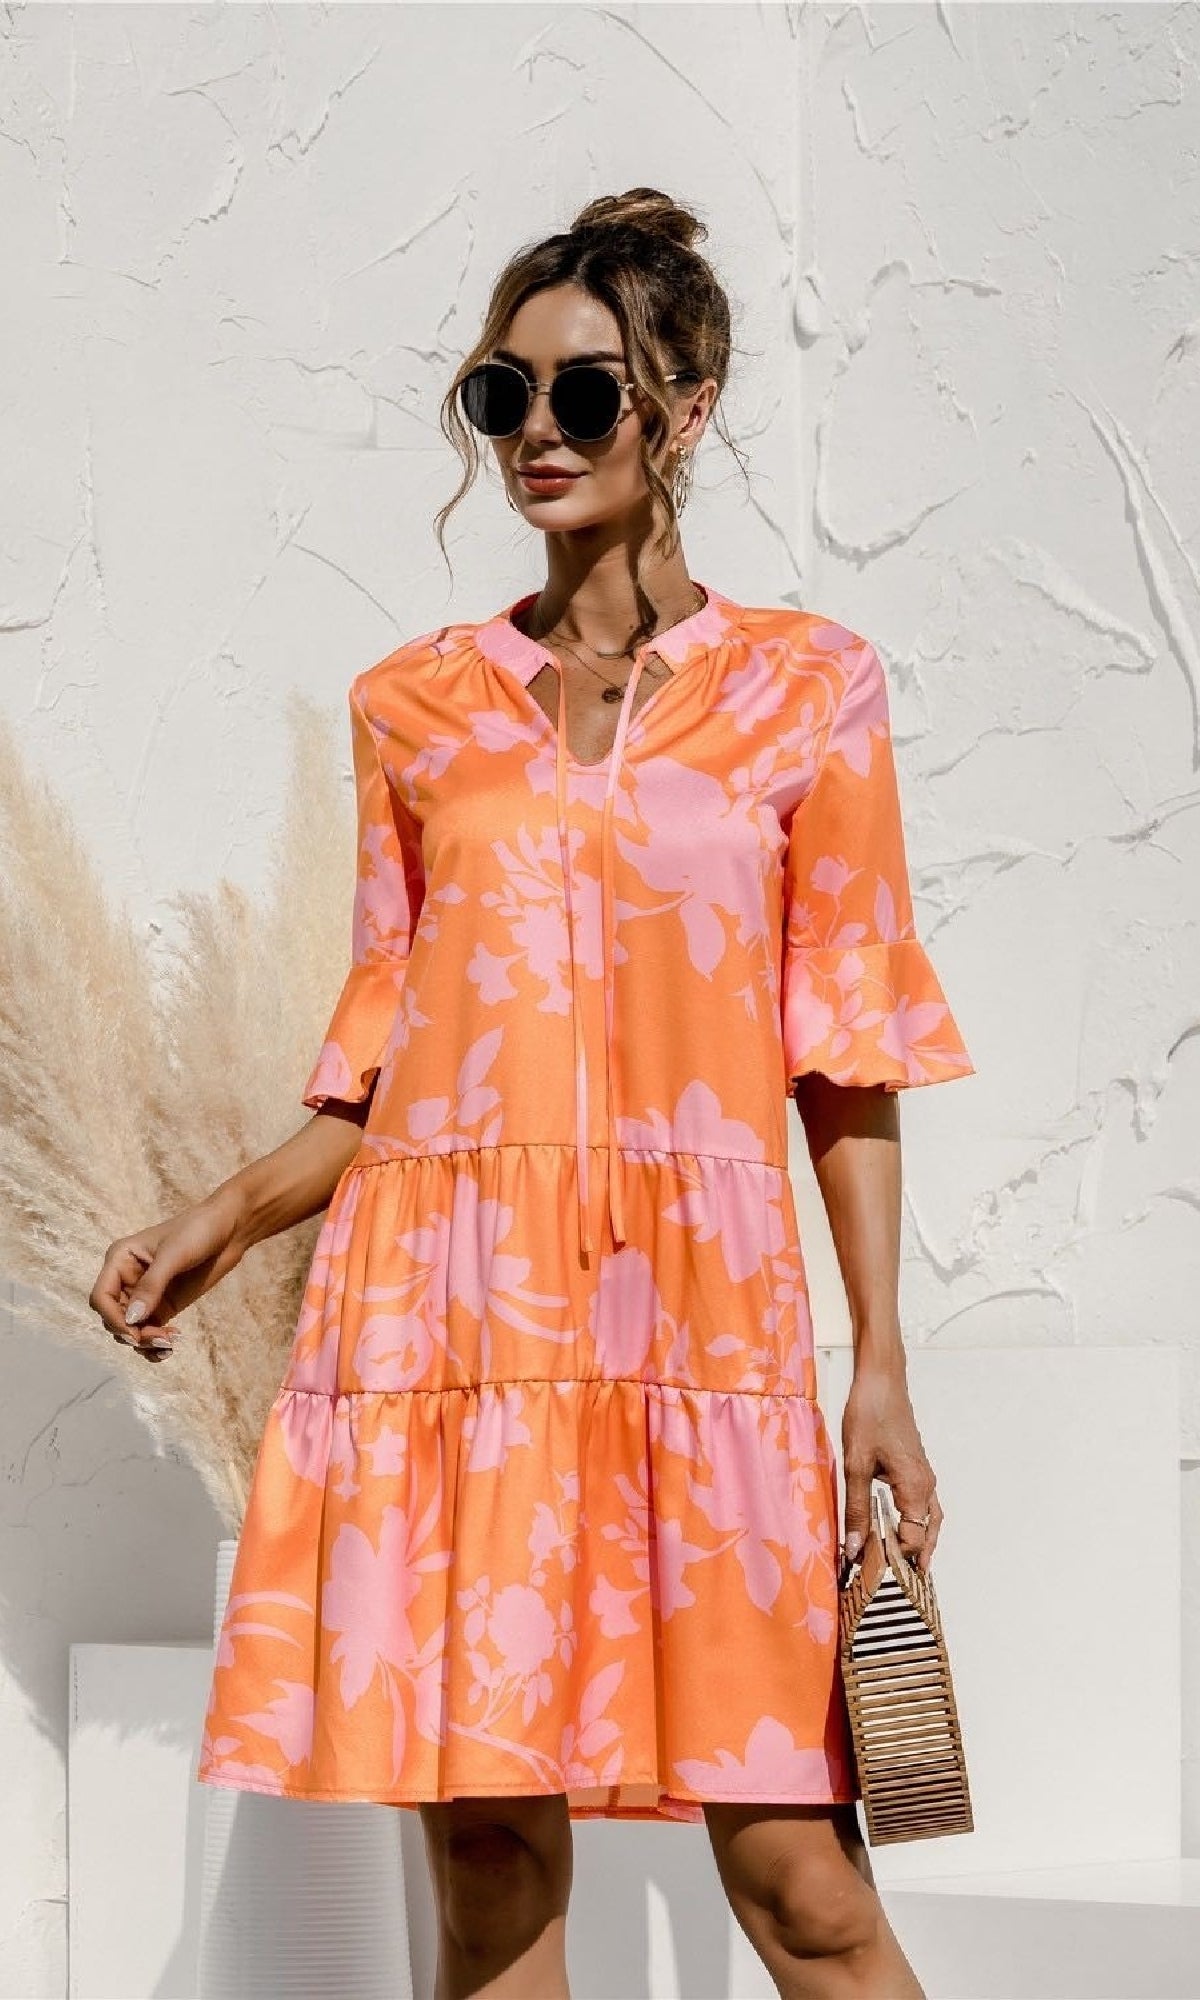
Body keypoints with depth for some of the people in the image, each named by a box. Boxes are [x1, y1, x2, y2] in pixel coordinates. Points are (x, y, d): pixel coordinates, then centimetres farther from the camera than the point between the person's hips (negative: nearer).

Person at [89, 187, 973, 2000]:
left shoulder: (805, 688, 7)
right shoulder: (419, 707, 12)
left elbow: (846, 1055, 4)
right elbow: (387, 1065, 15)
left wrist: (880, 1365, -2)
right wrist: (227, 1220, 0)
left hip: (698, 1314, -2)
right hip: (448, 1309, 2)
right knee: (486, 1845, 1)